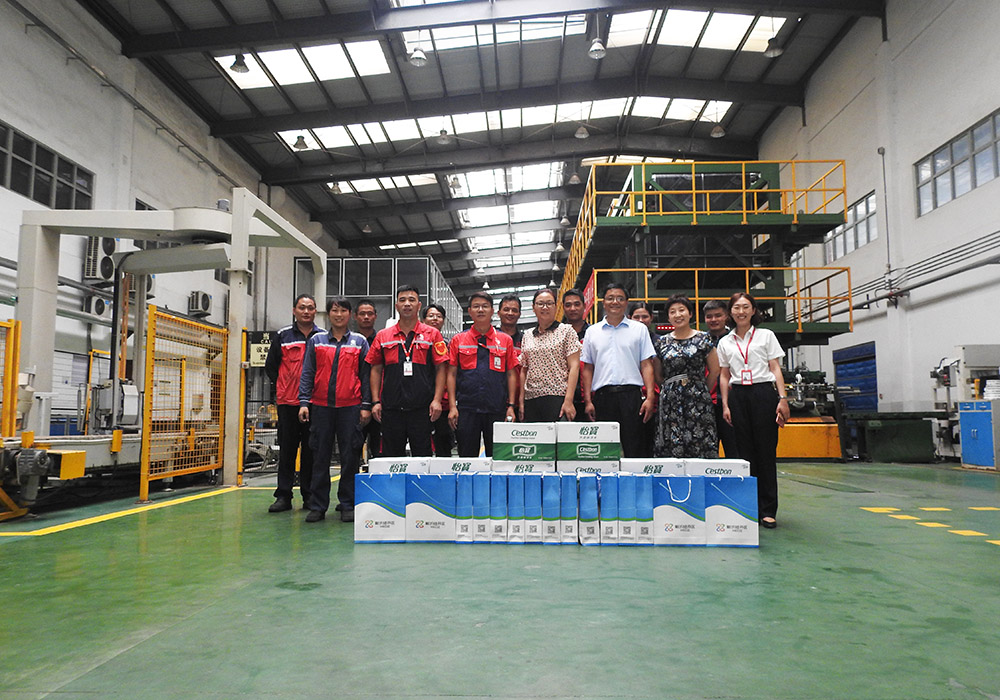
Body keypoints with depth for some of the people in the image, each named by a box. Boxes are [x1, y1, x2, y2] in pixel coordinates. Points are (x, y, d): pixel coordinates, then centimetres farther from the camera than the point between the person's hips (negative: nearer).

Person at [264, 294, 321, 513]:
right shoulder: (282, 336, 7)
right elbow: (270, 366, 13)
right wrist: (282, 385, 7)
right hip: (287, 403, 0)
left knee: (312, 451, 5)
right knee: (287, 450, 3)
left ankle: (310, 495, 14)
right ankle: (283, 496, 9)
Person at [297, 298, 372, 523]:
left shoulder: (360, 342, 8)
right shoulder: (316, 341, 10)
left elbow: (366, 375, 6)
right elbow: (307, 373, 8)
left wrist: (366, 405, 0)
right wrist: (303, 402, -2)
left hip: (350, 407, -1)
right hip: (321, 406, 1)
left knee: (350, 458, 1)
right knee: (321, 457, 5)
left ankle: (348, 505, 11)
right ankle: (317, 506, 13)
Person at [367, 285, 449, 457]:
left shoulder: (432, 334, 4)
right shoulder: (383, 336, 10)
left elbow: (441, 368, 2)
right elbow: (376, 370, 11)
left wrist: (437, 400, -8)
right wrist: (376, 401, 3)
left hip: (421, 408, -2)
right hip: (391, 408, 2)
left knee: (423, 456, 4)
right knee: (391, 458, 9)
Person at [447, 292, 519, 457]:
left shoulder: (505, 340, 8)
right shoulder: (458, 340, 8)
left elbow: (511, 374, 8)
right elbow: (452, 374, 7)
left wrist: (511, 406, 0)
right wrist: (453, 406, -2)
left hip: (497, 410, 0)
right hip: (466, 409, 0)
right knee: (467, 457, 5)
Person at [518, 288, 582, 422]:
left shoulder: (566, 330, 3)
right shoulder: (527, 336, 15)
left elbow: (574, 367, -4)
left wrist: (568, 400, -13)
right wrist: (521, 401, 9)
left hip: (558, 397, -4)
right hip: (531, 400, 4)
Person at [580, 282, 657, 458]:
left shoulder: (639, 329, 9)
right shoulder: (592, 331, 13)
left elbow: (646, 365, 5)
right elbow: (588, 368, 12)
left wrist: (649, 397, -5)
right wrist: (588, 400, 3)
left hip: (631, 394, -1)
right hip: (602, 395, 1)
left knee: (634, 449, -1)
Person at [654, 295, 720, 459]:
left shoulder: (703, 338, 3)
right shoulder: (663, 342, 9)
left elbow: (714, 370, 8)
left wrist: (701, 390, 11)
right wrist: (669, 390, 10)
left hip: (698, 401, -2)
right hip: (670, 402, 2)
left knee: (700, 444, -6)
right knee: (671, 448, -2)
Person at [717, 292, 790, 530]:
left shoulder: (766, 336, 8)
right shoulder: (725, 342, 12)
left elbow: (776, 369, 4)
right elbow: (724, 376, 13)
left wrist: (782, 399, -6)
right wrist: (725, 405, 4)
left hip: (764, 393, -2)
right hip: (738, 396, 2)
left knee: (766, 450, -4)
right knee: (744, 451, 3)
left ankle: (768, 510, 2)